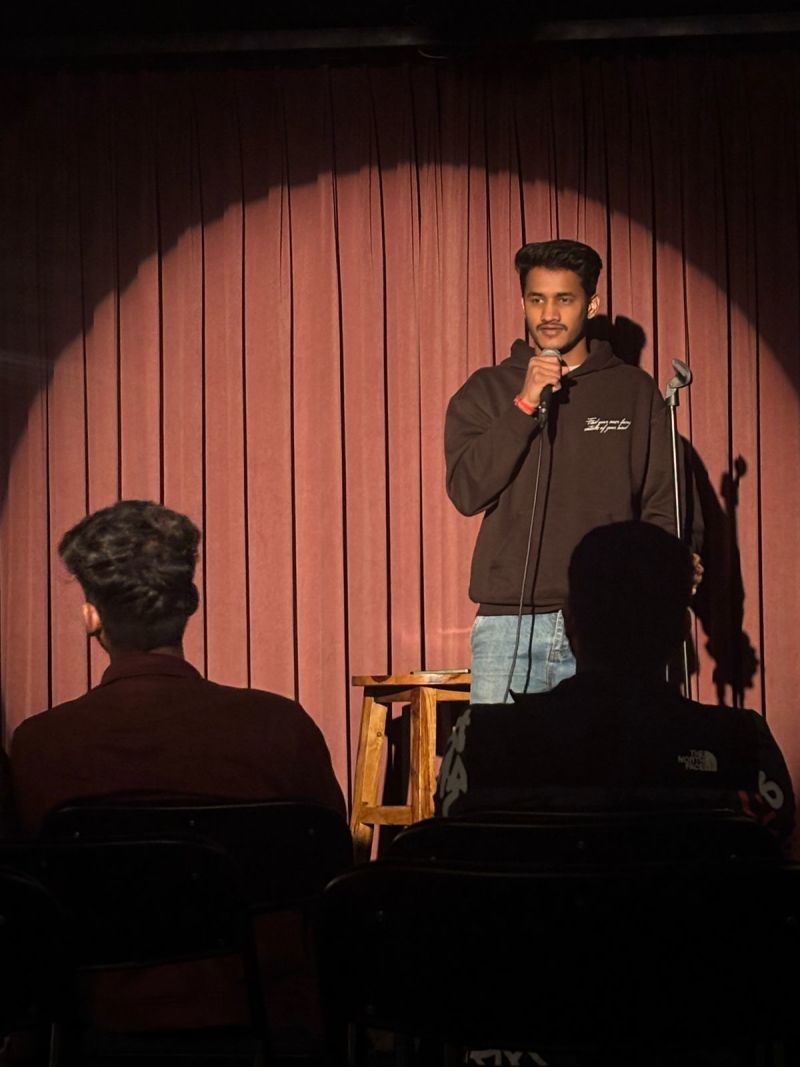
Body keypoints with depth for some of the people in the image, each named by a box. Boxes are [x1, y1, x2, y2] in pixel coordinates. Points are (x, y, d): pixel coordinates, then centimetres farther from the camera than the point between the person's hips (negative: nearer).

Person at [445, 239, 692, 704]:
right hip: (509, 624, 0)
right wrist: (526, 404, -9)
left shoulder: (635, 391, 11)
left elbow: (663, 502, 11)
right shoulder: (486, 391, 10)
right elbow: (467, 492, -2)